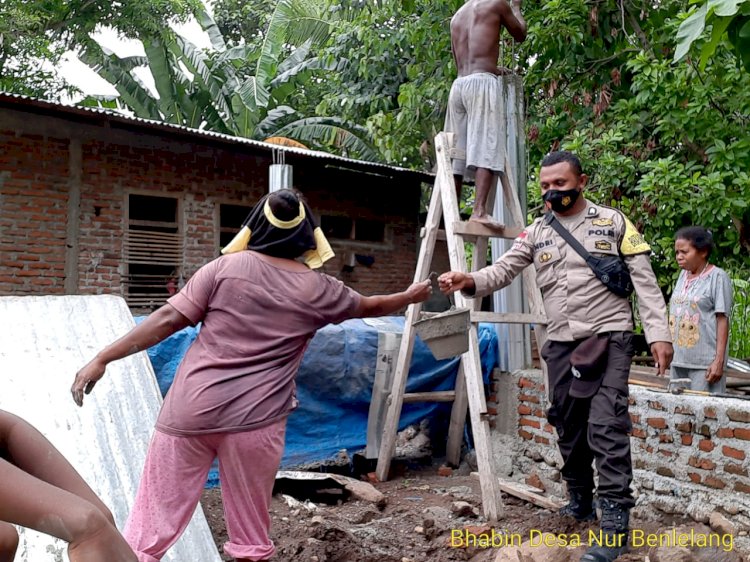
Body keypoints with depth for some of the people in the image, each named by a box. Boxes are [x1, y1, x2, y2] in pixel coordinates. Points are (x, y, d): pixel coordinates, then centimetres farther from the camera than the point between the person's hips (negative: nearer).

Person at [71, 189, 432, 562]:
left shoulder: (227, 267, 0)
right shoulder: (319, 290, 5)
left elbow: (169, 319, -4)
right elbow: (369, 307, 23)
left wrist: (103, 358, 1)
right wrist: (411, 297, 41)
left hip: (191, 410, 0)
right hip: (254, 421, 0)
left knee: (152, 524, 11)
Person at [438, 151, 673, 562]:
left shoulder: (612, 221, 3)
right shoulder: (535, 233, 10)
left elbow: (644, 280, 1)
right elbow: (503, 270, -1)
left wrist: (658, 333, -7)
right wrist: (469, 281, -22)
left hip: (609, 337, -4)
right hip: (561, 343, 4)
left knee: (606, 426, -12)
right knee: (568, 427, 12)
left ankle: (614, 522, -5)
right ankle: (580, 500, 30)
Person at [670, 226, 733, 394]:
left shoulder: (717, 277, -5)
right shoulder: (683, 275, 13)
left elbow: (723, 320, -9)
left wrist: (719, 361, -14)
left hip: (705, 362, -6)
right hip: (678, 361, 6)